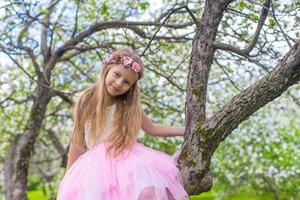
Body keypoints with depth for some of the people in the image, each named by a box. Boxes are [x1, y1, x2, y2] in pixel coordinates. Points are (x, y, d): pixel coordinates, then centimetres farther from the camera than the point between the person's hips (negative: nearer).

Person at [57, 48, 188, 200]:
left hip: (128, 160, 1)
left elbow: (152, 128, 22)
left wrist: (185, 130, 20)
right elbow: (77, 143, 10)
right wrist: (69, 178, 13)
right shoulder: (86, 102, 4)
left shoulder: (131, 105, 7)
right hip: (97, 164, 0)